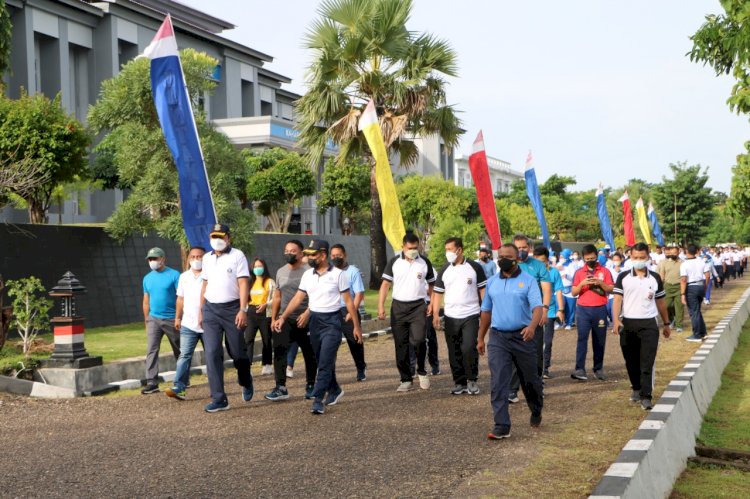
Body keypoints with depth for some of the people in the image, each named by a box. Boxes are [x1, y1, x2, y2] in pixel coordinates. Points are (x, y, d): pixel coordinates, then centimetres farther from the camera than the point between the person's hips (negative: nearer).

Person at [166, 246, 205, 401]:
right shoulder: (184, 277, 11)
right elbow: (180, 298, 17)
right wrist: (177, 318, 16)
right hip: (188, 324, 3)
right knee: (184, 355, -7)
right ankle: (178, 387, -12)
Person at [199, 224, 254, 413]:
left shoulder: (237, 256, -4)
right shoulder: (207, 258, 13)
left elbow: (243, 284, -11)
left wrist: (243, 310, -19)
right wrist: (201, 311, 16)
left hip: (232, 308, -4)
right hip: (211, 309, 4)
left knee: (237, 351, 5)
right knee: (212, 354, -4)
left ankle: (246, 382, 36)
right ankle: (219, 399, -1)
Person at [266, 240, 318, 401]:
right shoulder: (280, 272, 11)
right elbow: (277, 298, 17)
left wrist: (307, 313, -22)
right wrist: (273, 318, 13)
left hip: (304, 320, -4)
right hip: (284, 320, 4)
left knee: (309, 354, 6)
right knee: (279, 351, -10)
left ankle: (310, 386, 20)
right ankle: (280, 387, -9)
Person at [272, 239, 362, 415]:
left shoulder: (338, 274, -8)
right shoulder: (307, 275, 6)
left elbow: (348, 301, -5)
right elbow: (298, 298, 7)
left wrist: (356, 326, -6)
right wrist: (283, 317, -3)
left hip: (332, 321, -5)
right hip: (315, 320, 6)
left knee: (325, 362, -11)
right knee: (322, 361, 14)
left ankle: (317, 400, -12)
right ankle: (334, 390, 33)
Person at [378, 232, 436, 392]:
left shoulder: (424, 262, 3)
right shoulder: (394, 262, 2)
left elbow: (431, 284, 11)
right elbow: (385, 284, 2)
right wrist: (381, 306, -6)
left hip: (418, 306, -1)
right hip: (398, 307, 2)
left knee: (418, 339, -18)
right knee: (401, 345, 4)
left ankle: (421, 371, 7)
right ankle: (406, 380, 15)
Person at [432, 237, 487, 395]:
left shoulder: (474, 267, -1)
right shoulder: (444, 270, 7)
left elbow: (483, 290, 2)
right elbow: (438, 293, 8)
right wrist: (435, 314, -2)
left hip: (470, 316, -3)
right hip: (451, 317, 3)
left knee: (469, 349, -12)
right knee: (454, 352, 5)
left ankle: (472, 380, 6)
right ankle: (459, 382, 16)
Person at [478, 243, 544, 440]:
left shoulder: (528, 281, -3)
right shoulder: (492, 282, 10)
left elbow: (537, 307, -15)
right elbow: (486, 311, 17)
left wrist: (532, 326, -35)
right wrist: (481, 338, 17)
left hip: (522, 337, -2)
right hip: (497, 337, 3)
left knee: (529, 379, 13)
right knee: (497, 383, -6)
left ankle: (536, 411, 39)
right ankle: (502, 426, -3)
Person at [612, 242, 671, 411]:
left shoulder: (655, 278, 7)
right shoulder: (623, 277, 2)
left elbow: (661, 302, 14)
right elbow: (617, 300, -5)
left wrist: (666, 323, 17)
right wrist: (616, 320, -18)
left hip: (649, 324, 0)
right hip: (628, 323, 1)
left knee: (647, 363, -7)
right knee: (631, 361, 11)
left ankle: (646, 397, -7)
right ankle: (636, 388, 31)